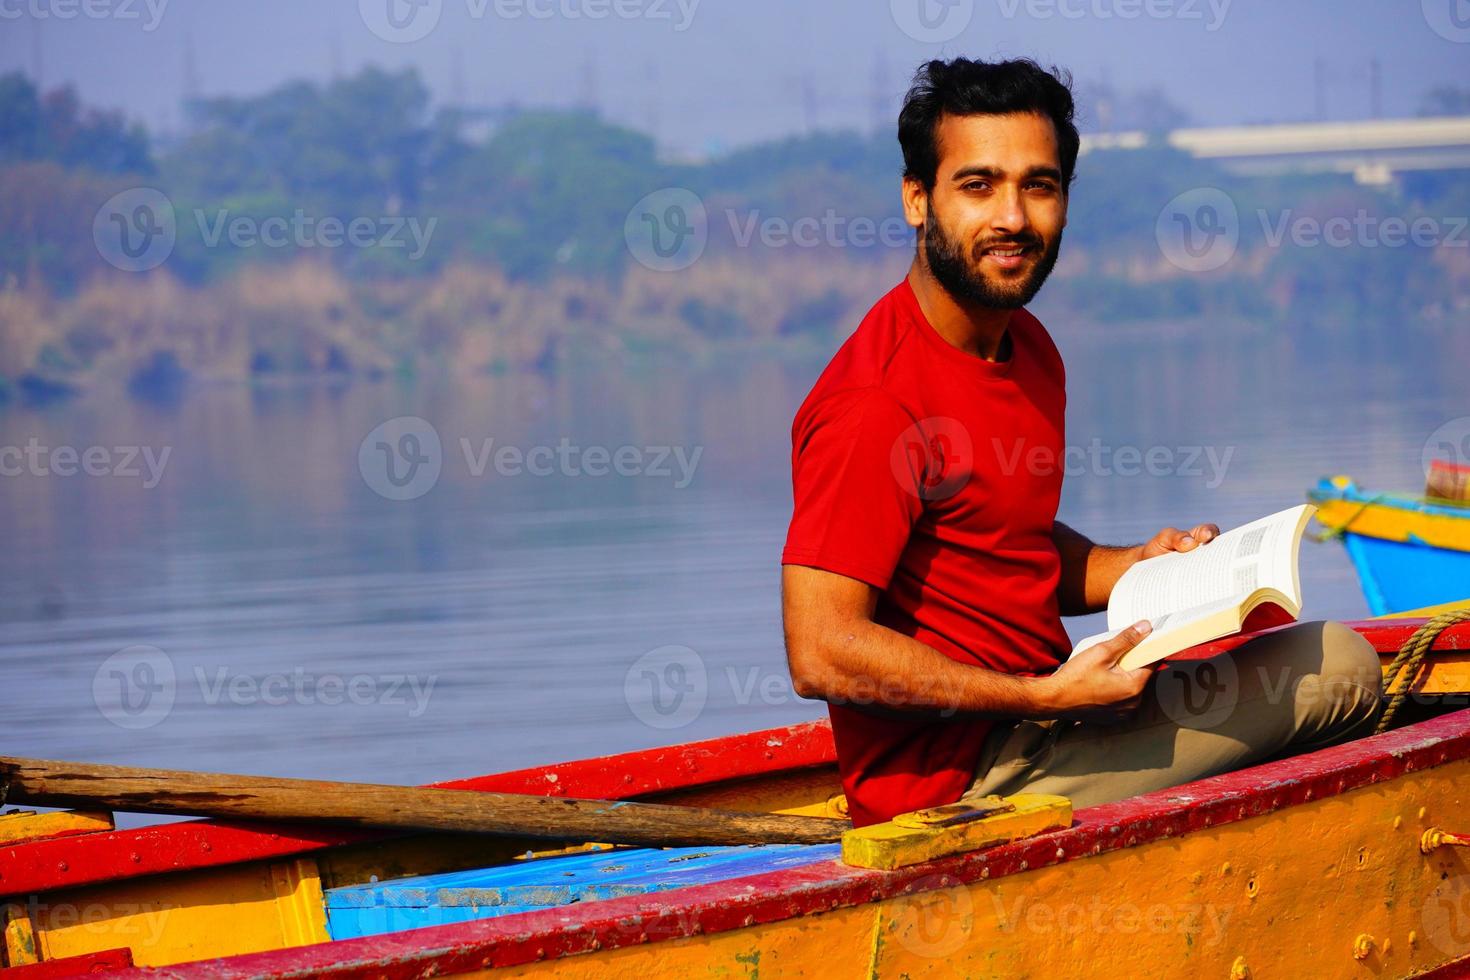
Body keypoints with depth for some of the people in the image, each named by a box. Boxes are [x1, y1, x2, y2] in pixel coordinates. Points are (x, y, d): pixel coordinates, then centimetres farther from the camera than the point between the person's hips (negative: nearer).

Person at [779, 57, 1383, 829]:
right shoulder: (877, 403, -19)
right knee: (1337, 670, -8)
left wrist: (1138, 568, 5)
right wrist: (1049, 698, -22)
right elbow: (822, 656, -24)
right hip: (952, 780, -9)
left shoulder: (1027, 348, 12)